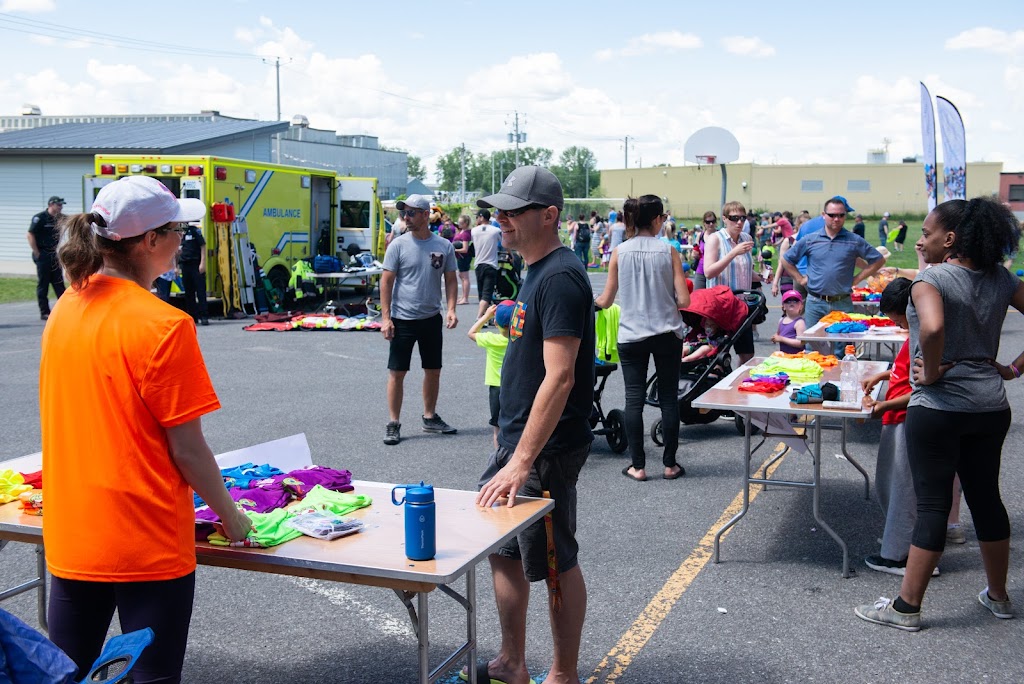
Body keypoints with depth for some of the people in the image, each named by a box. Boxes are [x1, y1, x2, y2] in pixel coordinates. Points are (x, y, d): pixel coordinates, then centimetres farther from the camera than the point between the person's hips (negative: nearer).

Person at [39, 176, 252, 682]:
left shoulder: (63, 312, 2)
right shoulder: (163, 325, -19)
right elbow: (187, 450, -16)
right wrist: (230, 517, 0)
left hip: (69, 540, 7)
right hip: (147, 545, -7)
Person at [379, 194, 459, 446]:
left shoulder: (444, 246, 1)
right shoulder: (398, 245, -6)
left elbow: (450, 280, 7)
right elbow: (386, 281, -5)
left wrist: (451, 309, -8)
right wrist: (385, 318, -11)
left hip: (431, 318, 3)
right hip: (402, 319, -3)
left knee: (433, 370, 12)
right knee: (397, 372, 0)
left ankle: (430, 418, 28)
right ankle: (393, 423, 10)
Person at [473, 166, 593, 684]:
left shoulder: (560, 278, -20)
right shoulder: (537, 272, 10)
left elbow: (559, 378, -26)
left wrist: (522, 462, -27)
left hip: (545, 448, -10)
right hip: (516, 438, 10)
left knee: (555, 563, 5)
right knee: (503, 549, 18)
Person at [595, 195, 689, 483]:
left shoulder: (619, 252, -2)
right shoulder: (668, 251, -5)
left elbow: (606, 301, 3)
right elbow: (684, 301, -8)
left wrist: (593, 300, 25)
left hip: (631, 335, 0)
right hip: (667, 334, 0)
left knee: (634, 400, 5)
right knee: (668, 399, 9)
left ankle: (637, 466, 9)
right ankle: (670, 464, 15)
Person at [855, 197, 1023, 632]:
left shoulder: (932, 279, -15)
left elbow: (933, 327, -34)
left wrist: (931, 373, -19)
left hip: (937, 407, -6)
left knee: (932, 504, -1)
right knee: (986, 498, 18)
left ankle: (907, 608, 9)